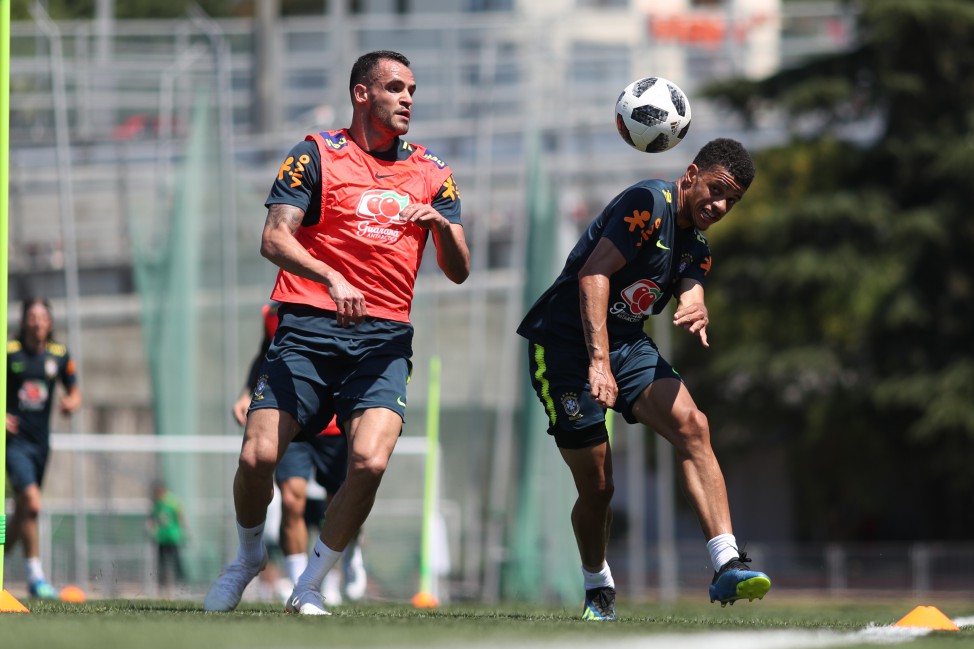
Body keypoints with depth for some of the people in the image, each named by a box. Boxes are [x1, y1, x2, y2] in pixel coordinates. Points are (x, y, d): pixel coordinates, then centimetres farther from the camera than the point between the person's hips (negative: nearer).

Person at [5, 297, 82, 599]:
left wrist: (71, 402, -10)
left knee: (23, 511, 12)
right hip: (14, 439, -5)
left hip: (40, 442, 5)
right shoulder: (8, 352, -6)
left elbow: (74, 391, 14)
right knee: (31, 503, -20)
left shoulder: (59, 355, 5)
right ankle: (35, 576, -15)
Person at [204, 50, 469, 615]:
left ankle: (310, 587, -3)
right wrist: (331, 276, -25)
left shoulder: (432, 173, 14)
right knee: (258, 456, -13)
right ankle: (249, 556, 19)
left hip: (384, 340, 2)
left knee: (370, 461, -21)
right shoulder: (318, 155, 4)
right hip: (308, 329, -2)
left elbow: (459, 272, 12)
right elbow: (274, 238, -8)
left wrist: (441, 224, -9)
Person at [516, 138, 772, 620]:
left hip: (627, 344, 7)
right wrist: (599, 360, -31)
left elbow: (691, 296, -6)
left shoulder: (697, 248, 12)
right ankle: (597, 589, 24)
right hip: (565, 341, -7)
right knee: (596, 486, -4)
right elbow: (593, 275, -23)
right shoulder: (649, 202, -14)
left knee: (691, 424, -20)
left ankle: (726, 566, -28)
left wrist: (696, 315, -32)